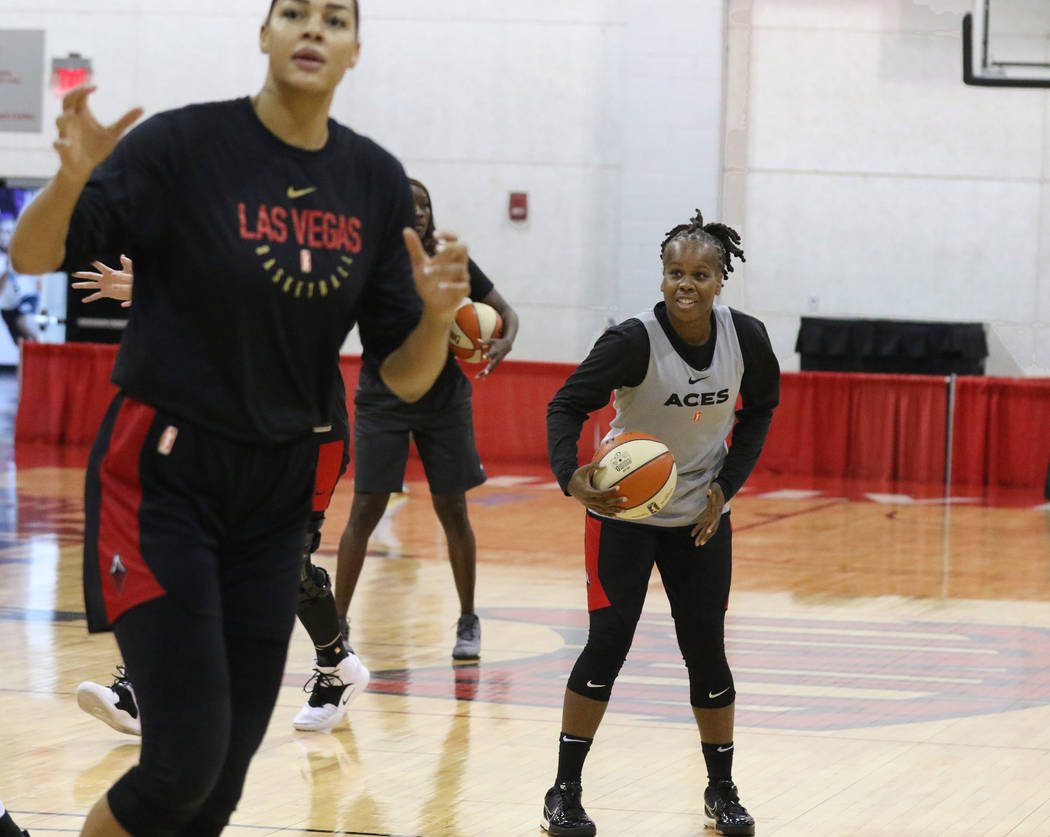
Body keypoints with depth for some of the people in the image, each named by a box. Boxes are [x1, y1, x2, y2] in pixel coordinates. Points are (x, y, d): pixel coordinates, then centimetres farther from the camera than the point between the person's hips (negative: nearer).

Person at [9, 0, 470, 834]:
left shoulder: (376, 181, 1)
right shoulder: (186, 145, -12)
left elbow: (404, 377, 3)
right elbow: (33, 258, -11)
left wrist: (436, 314, -18)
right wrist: (72, 178, -31)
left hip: (276, 496, 5)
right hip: (163, 476, -5)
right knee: (187, 756, -15)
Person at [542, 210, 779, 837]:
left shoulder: (746, 338, -11)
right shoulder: (635, 342, -23)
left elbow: (760, 409, 7)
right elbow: (567, 406, -20)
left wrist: (728, 482, -4)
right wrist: (572, 476, -38)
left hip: (702, 517, 3)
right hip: (623, 512, -3)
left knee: (707, 650, 4)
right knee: (608, 644, -8)